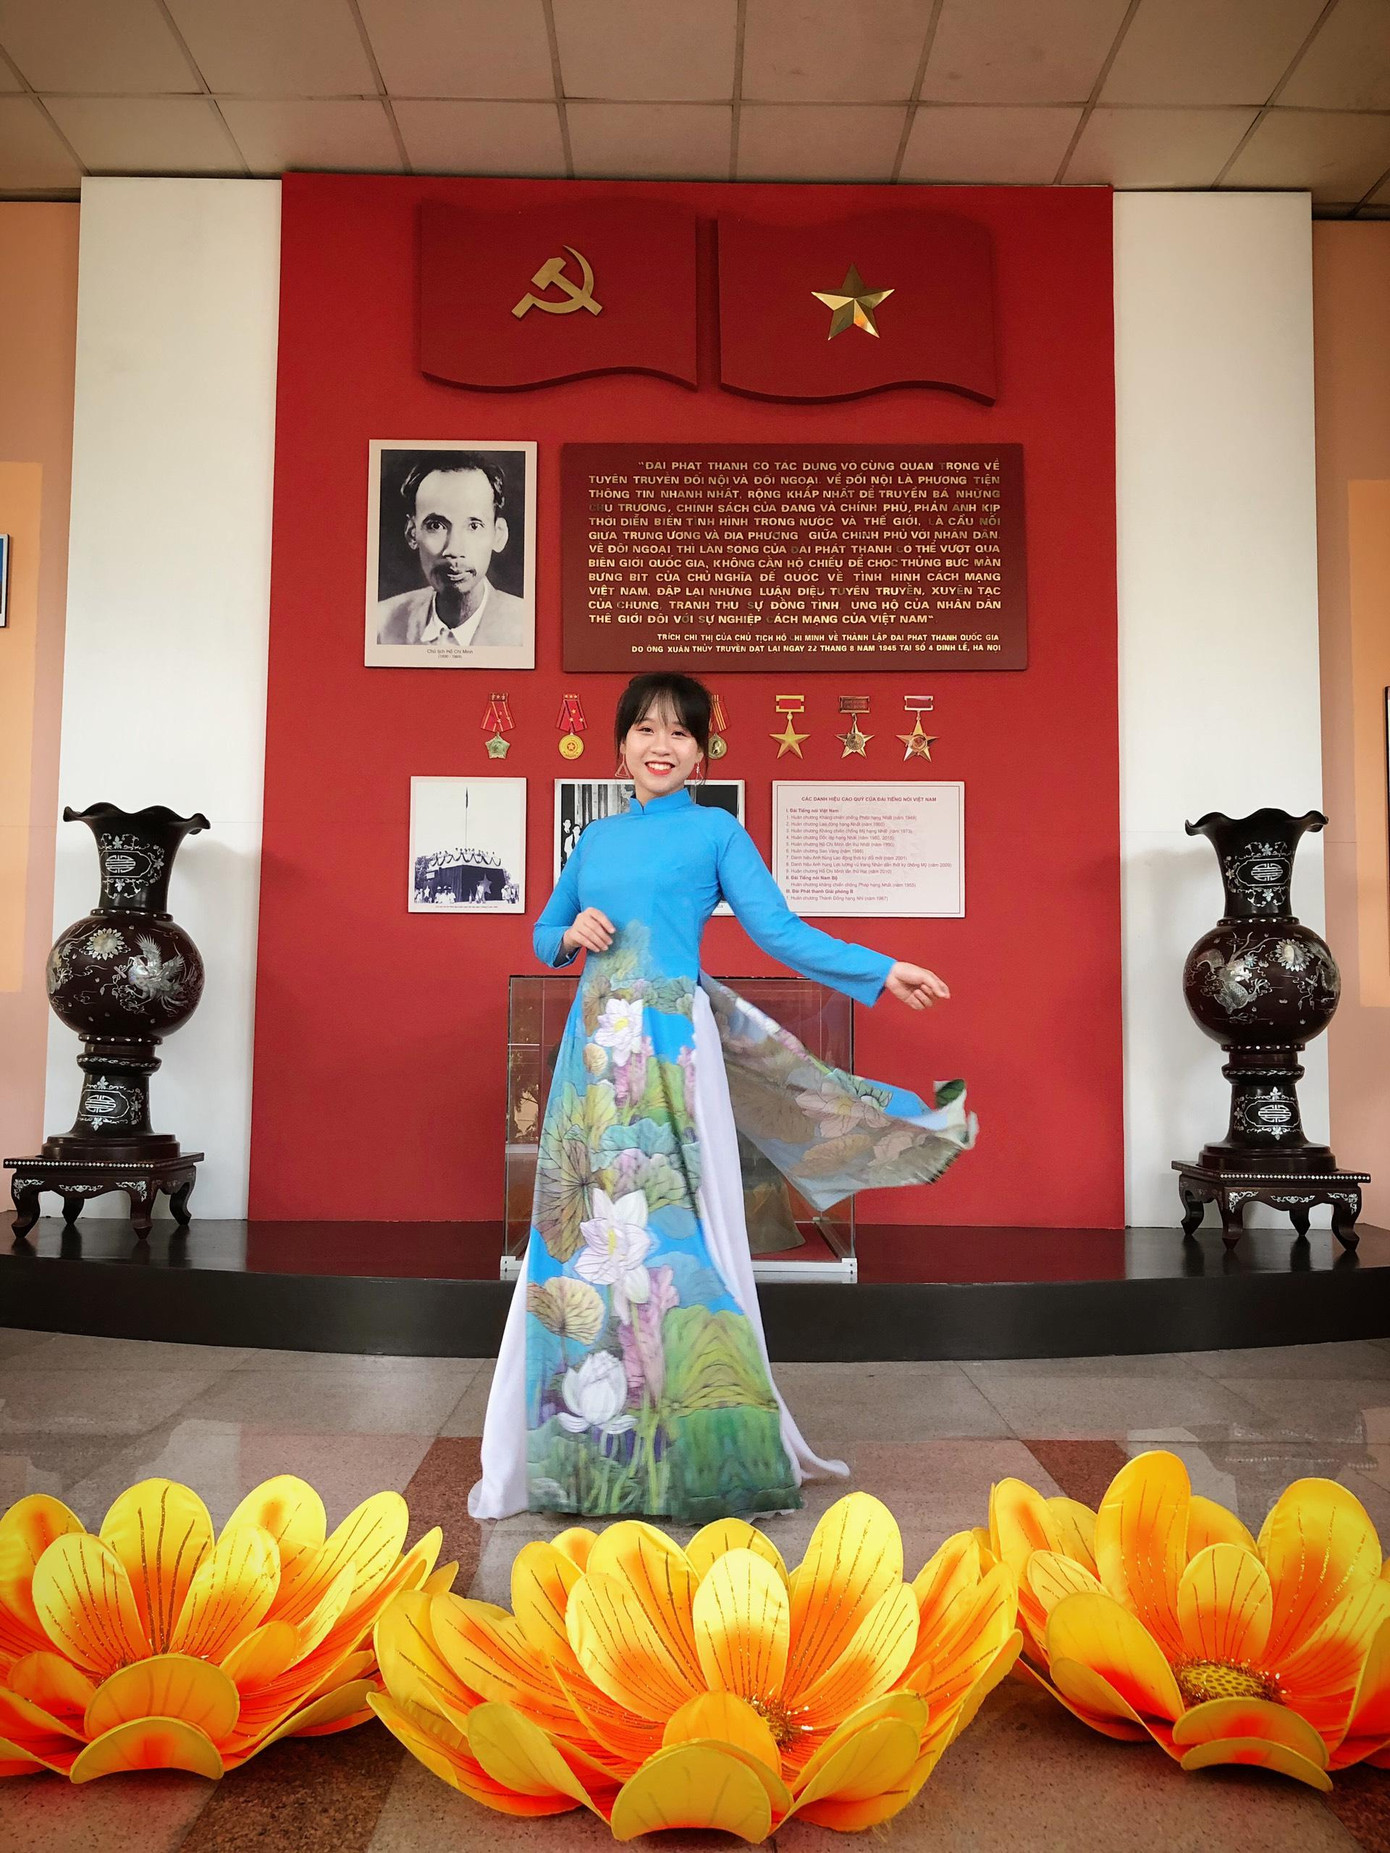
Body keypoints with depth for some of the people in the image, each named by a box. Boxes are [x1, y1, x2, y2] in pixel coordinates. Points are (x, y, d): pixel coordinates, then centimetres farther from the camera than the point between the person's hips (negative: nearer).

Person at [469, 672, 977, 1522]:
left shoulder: (716, 830, 4)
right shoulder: (596, 837, 17)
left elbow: (779, 930, -1)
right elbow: (545, 931, 24)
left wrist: (882, 971, -8)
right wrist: (571, 933, 1)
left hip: (672, 1043, -4)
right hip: (597, 1044, 5)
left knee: (674, 1226, -5)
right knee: (591, 1226, 4)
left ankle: (694, 1447, 6)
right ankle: (596, 1444, 18)